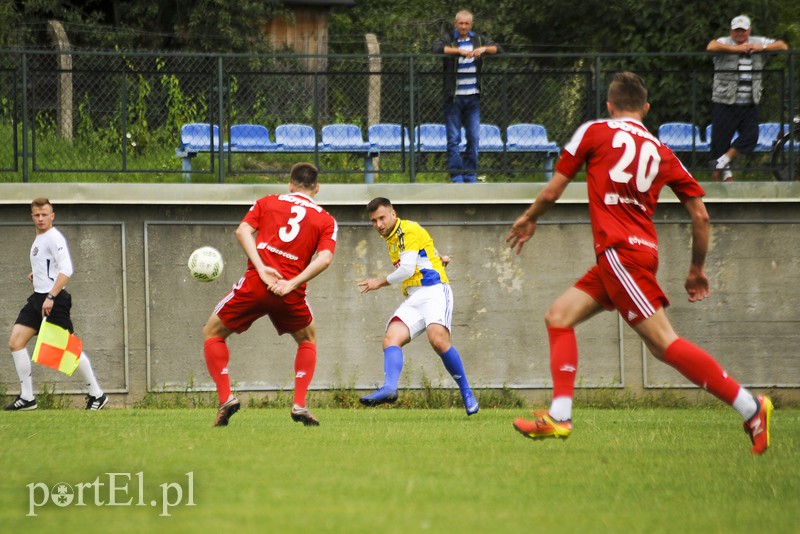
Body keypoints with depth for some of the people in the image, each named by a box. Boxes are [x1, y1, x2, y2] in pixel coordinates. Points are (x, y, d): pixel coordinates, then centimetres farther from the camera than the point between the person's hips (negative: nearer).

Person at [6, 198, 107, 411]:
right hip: (37, 298, 9)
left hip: (54, 300, -9)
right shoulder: (39, 239, 16)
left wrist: (51, 297, -28)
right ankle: (27, 398, 2)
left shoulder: (54, 238, -11)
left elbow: (66, 270, -22)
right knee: (16, 342, -2)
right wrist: (36, 274, 13)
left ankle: (96, 394, 6)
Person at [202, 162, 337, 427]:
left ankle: (226, 397, 2)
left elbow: (243, 231, -2)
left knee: (212, 333, 18)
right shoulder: (326, 221, 12)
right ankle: (299, 405, 16)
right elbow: (325, 257, -5)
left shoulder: (267, 202, 14)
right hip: (290, 294, 1)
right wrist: (292, 284, -9)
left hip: (254, 285, -1)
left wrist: (261, 268, -9)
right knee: (308, 339, 29)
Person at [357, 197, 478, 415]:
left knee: (438, 340, -30)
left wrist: (380, 282, 0)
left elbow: (407, 269, -13)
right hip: (413, 298, 9)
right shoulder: (390, 238, 21)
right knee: (391, 338, -18)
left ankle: (467, 393, -16)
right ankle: (389, 388, -41)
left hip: (434, 290, -9)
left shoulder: (408, 230, -6)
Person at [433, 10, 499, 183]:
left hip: (473, 97, 3)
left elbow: (497, 48, 4)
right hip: (453, 97, -3)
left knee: (474, 138, 3)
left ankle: (470, 174, 11)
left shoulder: (478, 39, 11)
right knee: (454, 138, -3)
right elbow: (437, 49, -20)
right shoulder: (449, 40, -1)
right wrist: (459, 51, -30)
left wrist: (484, 49, -16)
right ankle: (456, 176, 0)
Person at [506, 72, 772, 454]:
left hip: (619, 250, -7)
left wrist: (528, 219, 29)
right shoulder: (661, 152, 15)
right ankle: (559, 418, 5)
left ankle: (750, 407, -18)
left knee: (664, 343, -13)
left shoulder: (594, 132, 4)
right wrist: (697, 269, 25)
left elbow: (552, 192, 9)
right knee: (558, 316, 14)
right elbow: (700, 214, 12)